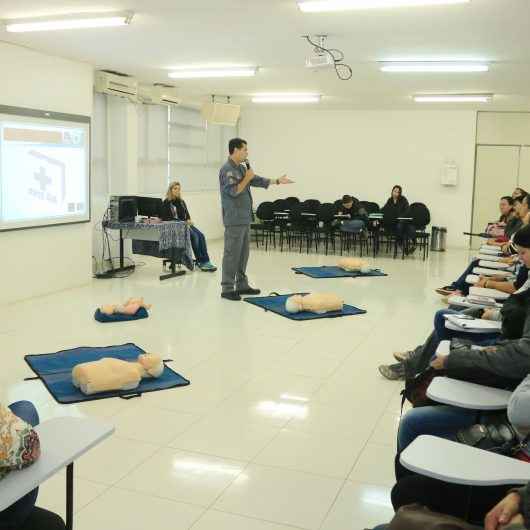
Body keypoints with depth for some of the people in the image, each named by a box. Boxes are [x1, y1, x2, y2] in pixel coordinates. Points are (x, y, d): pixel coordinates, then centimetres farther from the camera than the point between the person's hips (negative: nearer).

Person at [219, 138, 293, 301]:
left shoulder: (242, 168, 15)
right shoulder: (227, 170, -13)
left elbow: (258, 180, 24)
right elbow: (234, 191, -21)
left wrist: (277, 181, 26)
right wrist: (247, 178, -13)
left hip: (244, 219, 10)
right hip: (234, 220, -9)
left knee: (243, 253, 13)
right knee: (232, 254, -6)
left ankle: (241, 285, 22)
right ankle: (227, 289, -1)